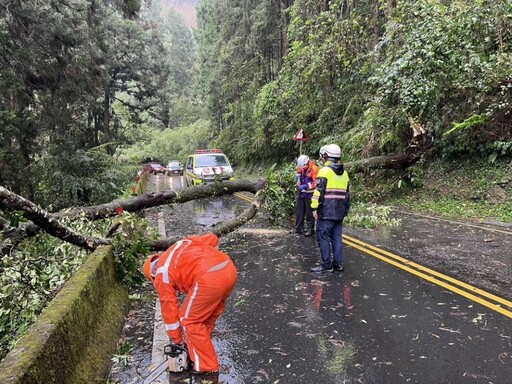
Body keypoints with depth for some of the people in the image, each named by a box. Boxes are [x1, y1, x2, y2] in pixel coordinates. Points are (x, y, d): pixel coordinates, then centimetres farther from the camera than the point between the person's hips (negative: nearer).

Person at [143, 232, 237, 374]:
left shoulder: (162, 274, 16)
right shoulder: (182, 244, 31)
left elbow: (169, 308, 20)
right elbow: (212, 239, 23)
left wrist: (176, 340, 32)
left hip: (209, 279, -7)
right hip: (229, 269, 8)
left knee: (189, 319, 16)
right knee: (209, 314, 29)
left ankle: (206, 364, 24)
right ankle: (200, 347, 48)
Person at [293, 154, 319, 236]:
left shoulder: (314, 169, -16)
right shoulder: (300, 168, 6)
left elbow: (316, 182, -19)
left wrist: (305, 186, -23)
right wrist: (298, 185, 2)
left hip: (309, 193, -7)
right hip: (301, 193, 7)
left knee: (309, 212, -1)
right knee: (299, 210, 10)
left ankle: (310, 229, 8)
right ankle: (298, 228, 20)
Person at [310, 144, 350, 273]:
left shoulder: (325, 170, -10)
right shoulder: (344, 173, 15)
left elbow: (319, 191, -16)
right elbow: (347, 193, 19)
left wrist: (315, 208, -12)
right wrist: (346, 209, 24)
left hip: (326, 212, -8)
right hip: (340, 212, 8)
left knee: (323, 237, -1)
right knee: (336, 238, 13)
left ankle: (327, 265, 1)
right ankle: (338, 263, 17)